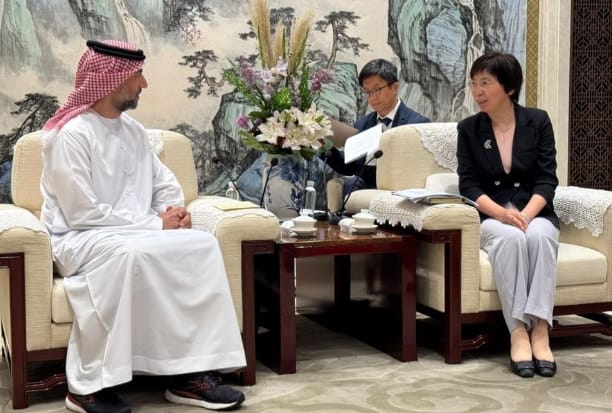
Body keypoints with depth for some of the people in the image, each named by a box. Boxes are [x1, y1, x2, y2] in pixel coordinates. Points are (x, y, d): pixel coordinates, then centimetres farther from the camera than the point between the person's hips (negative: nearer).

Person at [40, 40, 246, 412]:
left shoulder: (134, 131, 12)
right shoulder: (70, 134, -12)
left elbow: (165, 184, 20)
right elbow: (82, 213, -19)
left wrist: (174, 209, -5)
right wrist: (155, 223, -18)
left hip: (136, 235, 7)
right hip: (81, 238, -7)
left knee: (203, 245, -18)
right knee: (128, 253, -40)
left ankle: (192, 371, -20)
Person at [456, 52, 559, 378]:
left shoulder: (538, 121, 5)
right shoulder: (468, 129, 6)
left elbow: (547, 179, -2)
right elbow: (468, 185, -2)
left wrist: (525, 215, -21)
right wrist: (502, 214, -21)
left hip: (535, 213, 1)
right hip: (490, 218, 0)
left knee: (539, 235, -35)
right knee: (509, 237, -35)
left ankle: (540, 330, -38)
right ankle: (518, 332, -37)